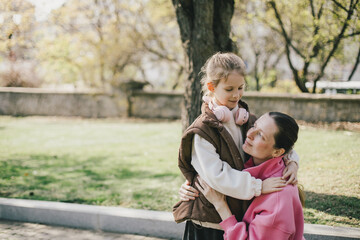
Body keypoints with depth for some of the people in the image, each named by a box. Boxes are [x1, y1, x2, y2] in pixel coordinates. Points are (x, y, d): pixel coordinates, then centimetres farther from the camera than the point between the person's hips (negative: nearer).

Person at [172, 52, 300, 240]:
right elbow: (217, 175, -22)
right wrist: (258, 186, -25)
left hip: (243, 215, 6)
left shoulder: (247, 120, 5)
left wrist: (291, 159, -12)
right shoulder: (201, 132, -16)